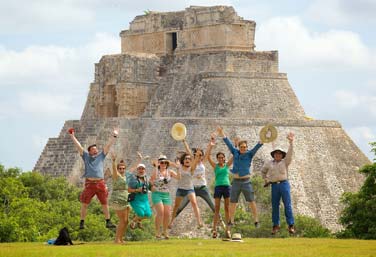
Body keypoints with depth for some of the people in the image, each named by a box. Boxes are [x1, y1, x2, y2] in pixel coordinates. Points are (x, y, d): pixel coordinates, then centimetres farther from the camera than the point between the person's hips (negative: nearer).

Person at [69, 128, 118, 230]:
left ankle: (108, 222, 12)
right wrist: (72, 137, 5)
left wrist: (114, 136, 7)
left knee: (105, 203, 6)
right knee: (84, 204, -2)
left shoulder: (101, 156, 14)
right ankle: (82, 222, 4)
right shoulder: (86, 156, 11)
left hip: (100, 183, 2)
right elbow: (78, 146, 9)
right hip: (89, 183, -2)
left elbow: (108, 145, 12)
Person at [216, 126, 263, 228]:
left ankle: (256, 221, -2)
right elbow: (228, 143, 5)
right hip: (236, 181, 3)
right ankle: (231, 221, 14)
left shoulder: (249, 154, 0)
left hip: (246, 181, -3)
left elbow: (256, 147, -14)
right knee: (232, 202, 6)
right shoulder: (235, 153, 6)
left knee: (251, 201, -4)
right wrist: (222, 134, 0)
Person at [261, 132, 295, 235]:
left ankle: (291, 225, -9)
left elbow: (290, 153, -6)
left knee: (287, 205, -8)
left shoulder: (285, 162, 8)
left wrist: (290, 142, -17)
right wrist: (266, 180, 22)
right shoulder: (269, 163, 15)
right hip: (274, 185, 3)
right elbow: (263, 171, 31)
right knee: (274, 206, 3)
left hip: (284, 184, -3)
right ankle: (276, 225, 10)